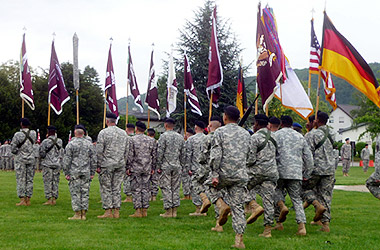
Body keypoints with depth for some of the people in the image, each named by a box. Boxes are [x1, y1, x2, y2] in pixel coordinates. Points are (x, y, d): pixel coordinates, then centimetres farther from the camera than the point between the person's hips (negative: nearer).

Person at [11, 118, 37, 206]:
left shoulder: (18, 135, -12)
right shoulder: (33, 133, 0)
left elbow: (13, 148, -10)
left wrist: (18, 152, 6)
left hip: (20, 159, -4)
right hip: (31, 158, 4)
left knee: (21, 180, 0)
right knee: (30, 179, 7)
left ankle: (22, 200, -3)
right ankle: (28, 199, 8)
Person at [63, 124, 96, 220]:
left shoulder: (71, 144, -5)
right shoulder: (89, 144, 6)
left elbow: (67, 160, -6)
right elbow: (93, 160, 7)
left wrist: (66, 173, 0)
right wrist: (92, 173, 12)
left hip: (74, 172, -3)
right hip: (86, 173, 3)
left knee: (75, 193, 0)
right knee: (85, 192, 6)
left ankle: (77, 214, -2)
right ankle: (83, 214, 6)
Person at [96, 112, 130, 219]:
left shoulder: (103, 133, -7)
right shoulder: (124, 133, 9)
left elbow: (99, 151, -9)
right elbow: (127, 151, 11)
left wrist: (98, 165, -4)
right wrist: (124, 164, 17)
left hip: (107, 165, -5)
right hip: (120, 164, 5)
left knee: (106, 189, 1)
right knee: (117, 188, 8)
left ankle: (108, 211, -1)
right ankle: (116, 212, 7)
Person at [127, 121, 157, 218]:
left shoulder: (132, 139, -6)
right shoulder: (151, 140, 6)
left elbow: (130, 155, -9)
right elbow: (154, 155, 7)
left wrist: (128, 167, -2)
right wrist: (153, 168, 14)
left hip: (135, 168, -4)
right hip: (147, 169, 4)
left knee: (136, 189, 0)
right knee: (145, 189, 9)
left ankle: (138, 211, -2)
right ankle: (145, 211, 9)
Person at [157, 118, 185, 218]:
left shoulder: (163, 136, -8)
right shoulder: (180, 137, 9)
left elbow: (160, 152, -11)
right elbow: (182, 153, 10)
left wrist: (158, 166, -5)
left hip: (166, 166, -5)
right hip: (177, 166, 5)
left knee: (166, 188, -2)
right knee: (175, 188, 8)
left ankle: (168, 212, -3)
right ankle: (174, 211, 9)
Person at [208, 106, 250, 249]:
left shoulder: (220, 132, -4)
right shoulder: (246, 134, 11)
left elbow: (215, 155, -11)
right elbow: (248, 155, 16)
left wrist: (215, 175, -9)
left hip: (224, 173, -4)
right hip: (241, 175, 4)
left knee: (211, 187, 27)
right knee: (238, 207, 6)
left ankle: (222, 205, -1)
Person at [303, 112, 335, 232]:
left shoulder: (312, 134, -10)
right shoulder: (331, 134, 10)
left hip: (316, 168, -5)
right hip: (330, 169, 5)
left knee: (305, 187, 15)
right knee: (326, 196, 7)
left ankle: (318, 205, -9)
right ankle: (326, 223, 3)